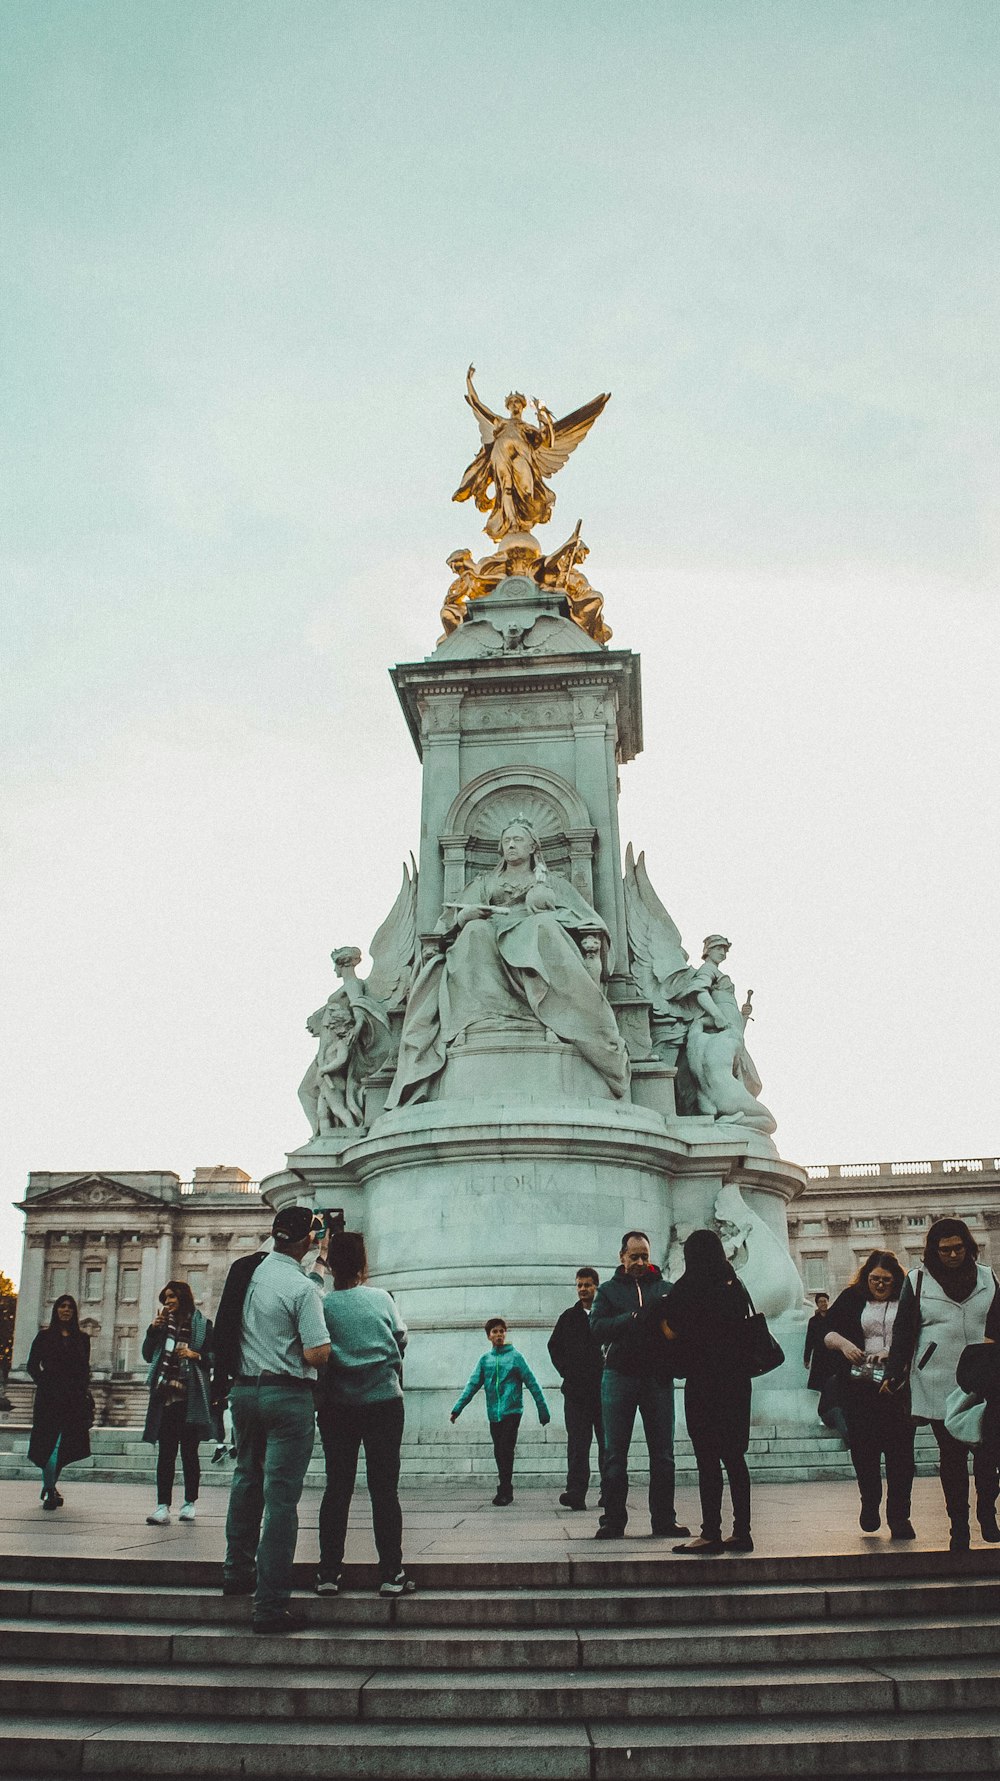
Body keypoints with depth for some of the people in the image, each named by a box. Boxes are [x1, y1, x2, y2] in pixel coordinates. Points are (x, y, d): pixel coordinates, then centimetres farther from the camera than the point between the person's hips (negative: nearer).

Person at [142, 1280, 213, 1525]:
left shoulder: (202, 1325, 2)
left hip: (190, 1399, -3)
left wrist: (195, 1355, -15)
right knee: (165, 1453, -3)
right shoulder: (163, 1324, 14)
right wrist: (153, 1329, 0)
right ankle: (162, 1506, -5)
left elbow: (215, 1357, 1)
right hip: (165, 1397, 3)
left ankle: (190, 1503, 17)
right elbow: (148, 1355, 12)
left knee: (188, 1452, 5)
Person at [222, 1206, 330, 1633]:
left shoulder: (246, 1272, 2)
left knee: (247, 1481, 24)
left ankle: (237, 1572, 38)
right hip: (287, 1395, -7)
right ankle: (270, 1605, -1)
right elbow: (317, 1355, -20)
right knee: (281, 1498, -3)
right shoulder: (302, 1288, -17)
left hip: (243, 1388, 7)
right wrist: (323, 1345, 2)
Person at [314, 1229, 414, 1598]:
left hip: (337, 1405, 1)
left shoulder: (323, 1303, -6)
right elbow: (400, 1339, 6)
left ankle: (328, 1573, 9)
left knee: (337, 1488, 8)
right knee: (384, 1489, 3)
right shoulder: (382, 1297, -4)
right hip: (384, 1401, -1)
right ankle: (390, 1574, 2)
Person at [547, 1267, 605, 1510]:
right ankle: (576, 1492, -14)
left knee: (607, 1442, 5)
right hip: (575, 1388, 2)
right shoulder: (569, 1317, 15)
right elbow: (554, 1345, 20)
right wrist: (565, 1370, 6)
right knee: (577, 1442, -6)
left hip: (604, 1388, -2)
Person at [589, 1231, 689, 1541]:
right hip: (619, 1375, -1)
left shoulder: (664, 1288, 13)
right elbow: (597, 1328, -6)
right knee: (614, 1454, 1)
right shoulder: (608, 1290, 10)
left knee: (663, 1453, 3)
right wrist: (635, 1317, -17)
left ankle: (664, 1519, 10)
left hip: (658, 1378, 1)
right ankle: (613, 1521, 6)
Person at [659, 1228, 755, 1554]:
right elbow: (742, 1330, 13)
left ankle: (711, 1533, -4)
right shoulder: (735, 1288, 9)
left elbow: (672, 1333, -5)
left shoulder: (689, 1288, -8)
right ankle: (741, 1532, 13)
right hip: (737, 1381, 6)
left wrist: (662, 1313, 14)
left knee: (707, 1458, -4)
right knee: (734, 1456, 10)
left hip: (703, 1383, -6)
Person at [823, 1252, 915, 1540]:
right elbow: (827, 1332, 6)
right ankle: (869, 1504, 24)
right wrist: (842, 1343, -14)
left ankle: (899, 1516, 6)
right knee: (862, 1448, 3)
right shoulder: (851, 1299, 9)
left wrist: (893, 1352, -18)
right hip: (859, 1386, 1)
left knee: (900, 1449, -3)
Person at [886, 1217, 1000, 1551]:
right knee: (952, 1457, 5)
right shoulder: (917, 1281, 1)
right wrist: (894, 1375, -1)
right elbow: (903, 1332, 3)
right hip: (939, 1386, -1)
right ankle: (959, 1527, 14)